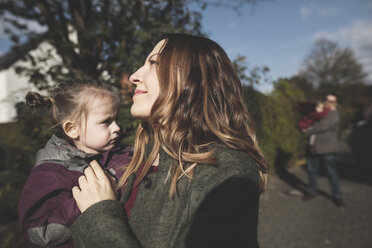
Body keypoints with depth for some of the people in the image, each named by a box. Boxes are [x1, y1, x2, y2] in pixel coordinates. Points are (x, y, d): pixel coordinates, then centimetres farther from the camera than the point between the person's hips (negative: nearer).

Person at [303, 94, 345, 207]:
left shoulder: (334, 115, -8)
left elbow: (322, 126, -20)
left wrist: (308, 131, -9)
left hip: (326, 148, -6)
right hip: (313, 147, 6)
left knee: (332, 172, 2)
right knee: (311, 170, 13)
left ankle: (337, 196, 17)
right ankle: (312, 192, 29)